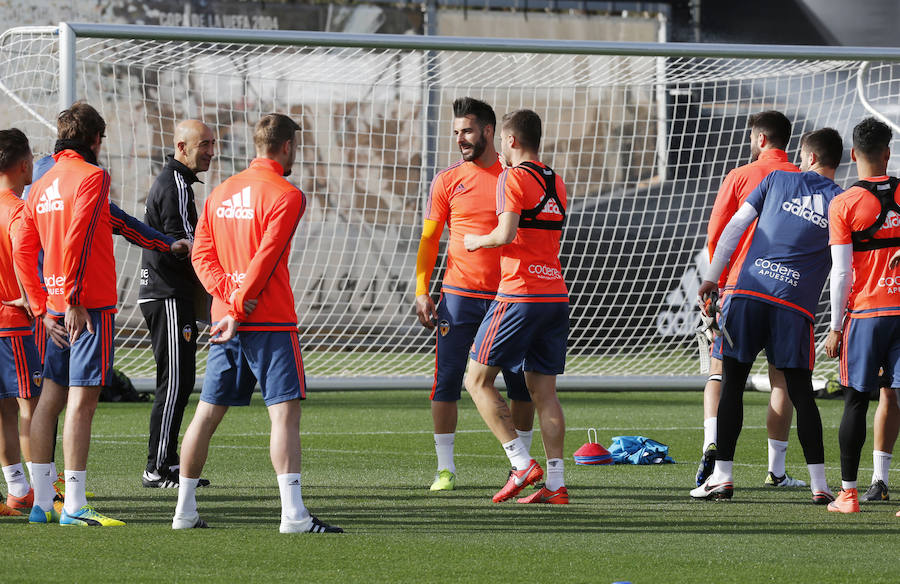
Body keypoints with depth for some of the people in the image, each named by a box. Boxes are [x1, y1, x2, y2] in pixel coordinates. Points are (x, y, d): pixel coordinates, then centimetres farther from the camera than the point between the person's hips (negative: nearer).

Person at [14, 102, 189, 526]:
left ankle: (41, 501, 12)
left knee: (51, 397, 11)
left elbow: (23, 252, 16)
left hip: (56, 305, 8)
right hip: (90, 305, -8)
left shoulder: (42, 186, 15)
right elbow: (77, 240, -19)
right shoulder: (91, 176, -8)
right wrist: (74, 299, -20)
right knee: (82, 400, -9)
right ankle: (74, 506, -12)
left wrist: (44, 310, 17)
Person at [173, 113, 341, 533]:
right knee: (285, 411, -9)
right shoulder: (286, 196, -8)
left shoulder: (220, 193, 13)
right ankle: (293, 513, -17)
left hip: (227, 323, 7)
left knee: (208, 412, 11)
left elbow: (202, 253, 8)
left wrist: (229, 292, -3)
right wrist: (238, 310, -11)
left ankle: (185, 510, 16)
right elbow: (265, 259, -14)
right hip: (270, 324, -7)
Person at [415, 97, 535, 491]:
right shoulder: (447, 181, 5)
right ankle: (445, 469, 1)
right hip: (459, 295, 0)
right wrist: (421, 291, -2)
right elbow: (429, 239, 7)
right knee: (447, 381, -5)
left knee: (521, 383, 2)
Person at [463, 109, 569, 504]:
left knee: (478, 380, 1)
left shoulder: (513, 178, -7)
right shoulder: (555, 182, 16)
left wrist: (478, 241, 1)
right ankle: (555, 484, -1)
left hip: (519, 294, -7)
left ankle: (522, 464, -9)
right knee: (543, 390, 7)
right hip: (556, 295, 7)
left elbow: (507, 233, -18)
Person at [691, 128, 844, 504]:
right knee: (801, 394, 4)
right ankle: (819, 484, 0)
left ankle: (722, 476, 5)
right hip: (795, 304, 0)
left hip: (749, 292, 0)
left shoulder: (777, 180, 11)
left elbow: (734, 228, 8)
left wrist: (712, 277, 14)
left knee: (731, 385, 6)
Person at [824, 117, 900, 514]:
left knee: (856, 402, 6)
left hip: (866, 311, -2)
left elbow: (841, 272, -7)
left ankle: (848, 493, 8)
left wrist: (836, 328, -1)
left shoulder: (844, 203, -5)